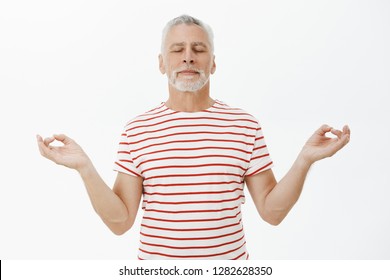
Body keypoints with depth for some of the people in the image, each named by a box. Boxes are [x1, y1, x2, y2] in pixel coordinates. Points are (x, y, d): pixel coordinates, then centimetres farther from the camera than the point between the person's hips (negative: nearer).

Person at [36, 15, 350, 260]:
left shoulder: (245, 125, -4)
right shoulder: (137, 130, -5)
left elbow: (272, 211, -3)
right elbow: (120, 221, -6)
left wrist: (304, 160, -15)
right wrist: (85, 167, -17)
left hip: (231, 264, 1)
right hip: (157, 268, 0)